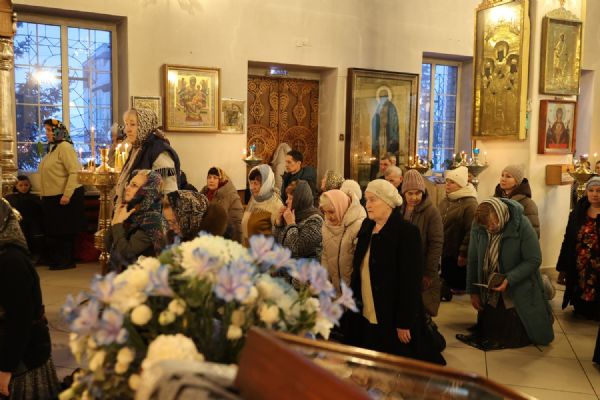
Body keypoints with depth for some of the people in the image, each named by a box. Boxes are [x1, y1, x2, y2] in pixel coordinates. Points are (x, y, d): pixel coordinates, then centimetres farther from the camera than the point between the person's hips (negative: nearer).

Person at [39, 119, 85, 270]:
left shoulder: (64, 147, -14)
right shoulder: (52, 148, 15)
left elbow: (75, 172, -23)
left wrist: (67, 194, -26)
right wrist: (44, 195, 16)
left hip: (66, 196, -9)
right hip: (52, 197, 9)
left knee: (65, 230, -1)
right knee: (53, 230, 14)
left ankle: (67, 261, 10)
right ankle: (56, 260, 25)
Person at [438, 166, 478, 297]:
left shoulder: (470, 203, -15)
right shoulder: (444, 201, 10)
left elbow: (471, 231, -19)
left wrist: (464, 253, -19)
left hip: (457, 255, -7)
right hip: (444, 252, 8)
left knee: (458, 284, 4)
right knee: (446, 280, 18)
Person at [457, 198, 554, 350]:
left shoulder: (522, 225, -22)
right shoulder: (478, 226, -13)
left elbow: (533, 261, -18)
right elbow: (473, 260, -3)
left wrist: (509, 279, -28)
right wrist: (473, 291, 1)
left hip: (518, 294, -3)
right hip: (489, 293, 3)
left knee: (516, 337, 9)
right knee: (489, 332, 16)